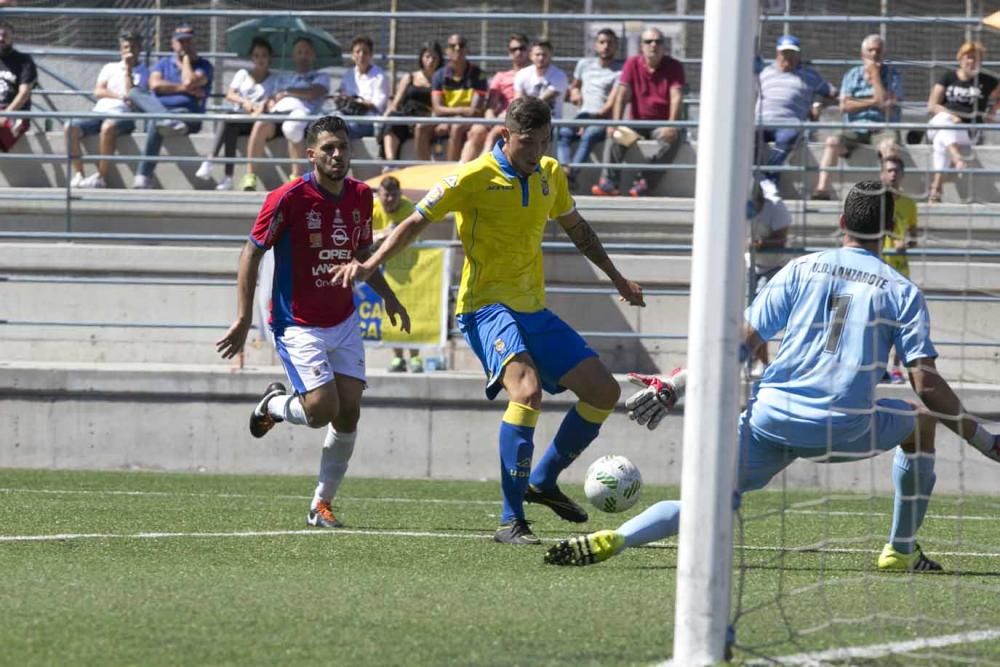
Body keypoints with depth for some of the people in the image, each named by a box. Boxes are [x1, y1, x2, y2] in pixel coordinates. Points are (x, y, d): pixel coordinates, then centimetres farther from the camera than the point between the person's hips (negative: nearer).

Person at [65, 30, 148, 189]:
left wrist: (128, 70, 0)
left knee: (108, 127, -40)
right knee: (71, 127, -25)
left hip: (122, 115, -4)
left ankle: (101, 176, -33)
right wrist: (120, 96, -3)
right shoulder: (110, 68, 25)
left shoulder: (142, 72, 14)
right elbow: (98, 92, 12)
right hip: (99, 110, 4)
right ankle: (78, 175, -23)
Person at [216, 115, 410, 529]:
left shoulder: (361, 197, 3)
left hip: (344, 321, 6)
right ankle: (274, 405, 18)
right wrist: (244, 318, -14)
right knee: (322, 409, -17)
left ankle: (321, 505, 10)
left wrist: (387, 296, 8)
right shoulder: (289, 199, -16)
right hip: (299, 324, -6)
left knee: (349, 413, -3)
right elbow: (252, 254, -10)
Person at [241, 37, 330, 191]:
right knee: (261, 125, -35)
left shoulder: (320, 77, 26)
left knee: (291, 127, -43)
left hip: (301, 111, -3)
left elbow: (314, 93, 5)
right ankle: (250, 175, -36)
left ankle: (297, 176, -37)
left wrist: (287, 92, 10)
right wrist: (271, 103, 2)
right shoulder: (285, 78, 38)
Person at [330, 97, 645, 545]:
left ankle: (544, 480, 23)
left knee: (604, 392, 5)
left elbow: (576, 228, 26)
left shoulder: (549, 175, 8)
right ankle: (511, 522, -30)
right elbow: (416, 223, -7)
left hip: (534, 309, 8)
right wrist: (370, 265, -19)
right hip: (487, 306, -8)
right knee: (527, 389, -31)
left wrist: (617, 279, 32)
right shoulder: (475, 178, -11)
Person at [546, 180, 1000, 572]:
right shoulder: (902, 291, 6)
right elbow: (928, 385, -1)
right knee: (920, 421, 27)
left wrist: (672, 390, 9)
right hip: (844, 429, -1)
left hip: (772, 417, 1)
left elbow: (741, 343, 5)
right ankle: (902, 550, 26)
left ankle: (612, 541, -21)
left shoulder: (801, 270, 10)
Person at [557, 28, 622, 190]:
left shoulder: (620, 70, 1)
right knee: (563, 132, -29)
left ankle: (572, 174, -55)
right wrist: (574, 92, 11)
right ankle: (565, 170, -51)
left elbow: (612, 104, -7)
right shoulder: (585, 64, 19)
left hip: (605, 119, -4)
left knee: (589, 135, -37)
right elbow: (574, 85, 35)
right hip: (583, 116, 5)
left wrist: (595, 117, -17)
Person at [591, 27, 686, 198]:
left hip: (662, 124, -2)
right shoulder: (632, 64, 1)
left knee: (673, 138, -33)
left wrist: (671, 125, -31)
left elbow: (677, 97, -14)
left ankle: (643, 180, -33)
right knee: (614, 135, -26)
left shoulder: (674, 67, -3)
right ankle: (609, 182, -33)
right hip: (638, 122, 2)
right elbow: (622, 94, -8)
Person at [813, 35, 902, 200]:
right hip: (856, 129, 2)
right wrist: (873, 102, -5)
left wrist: (874, 74, -3)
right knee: (832, 141, -27)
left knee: (888, 144, -37)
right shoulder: (852, 75, 15)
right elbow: (844, 106, 3)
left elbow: (885, 102, -8)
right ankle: (822, 189, -37)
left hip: (882, 129, -2)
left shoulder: (892, 75, 9)